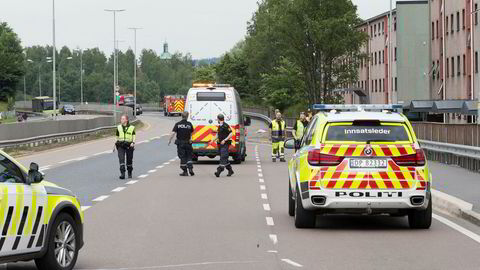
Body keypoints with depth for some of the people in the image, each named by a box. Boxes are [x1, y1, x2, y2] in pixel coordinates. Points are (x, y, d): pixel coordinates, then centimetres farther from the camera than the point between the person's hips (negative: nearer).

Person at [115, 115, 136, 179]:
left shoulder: (131, 127, 2)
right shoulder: (119, 127, 10)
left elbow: (134, 136, 0)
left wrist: (133, 143, -16)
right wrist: (117, 144, 18)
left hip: (129, 145, -1)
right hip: (121, 145, 1)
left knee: (129, 160, 7)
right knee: (121, 159, -14)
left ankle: (130, 173, 27)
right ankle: (122, 173, -18)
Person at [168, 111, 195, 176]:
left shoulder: (178, 124, -8)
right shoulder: (189, 124, -4)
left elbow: (173, 133, -14)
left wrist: (170, 140, -4)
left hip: (180, 143, -1)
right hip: (187, 143, 1)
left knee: (182, 158, 5)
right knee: (189, 157, 13)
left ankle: (185, 172, 6)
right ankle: (190, 169, -3)